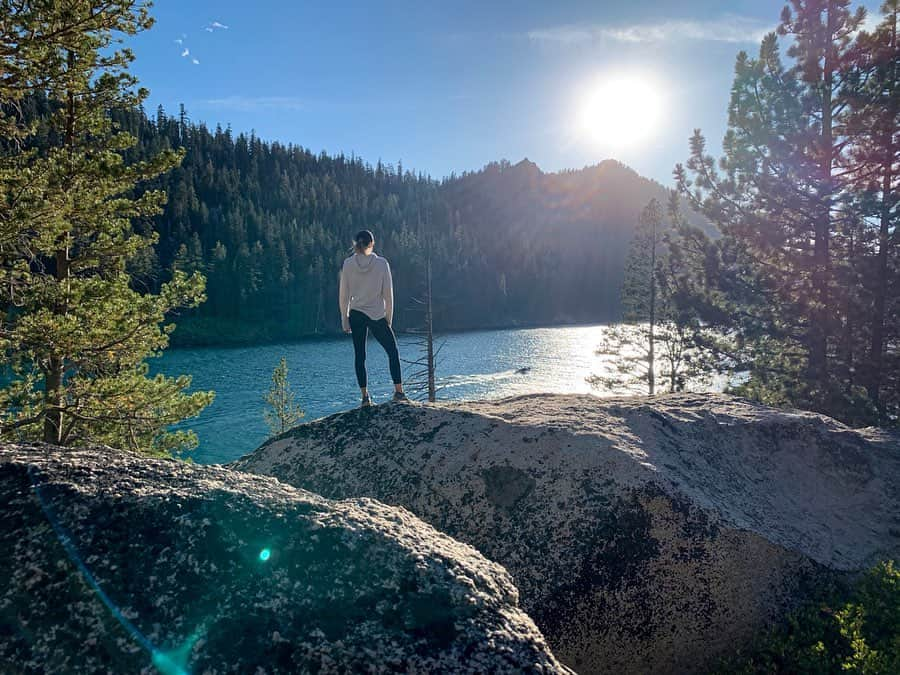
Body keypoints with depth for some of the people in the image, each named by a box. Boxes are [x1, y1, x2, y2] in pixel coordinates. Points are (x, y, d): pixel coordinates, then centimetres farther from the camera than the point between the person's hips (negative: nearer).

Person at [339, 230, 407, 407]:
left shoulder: (348, 264, -2)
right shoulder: (382, 263, -6)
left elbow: (344, 295, -1)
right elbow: (388, 294, -4)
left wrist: (345, 319, 7)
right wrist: (389, 318, 5)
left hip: (356, 315, 2)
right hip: (377, 316, -2)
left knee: (359, 356, 8)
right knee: (393, 352, 11)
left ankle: (365, 396, 6)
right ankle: (398, 391, 6)